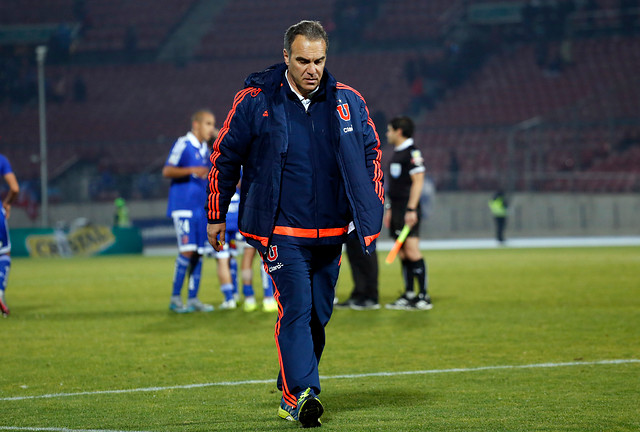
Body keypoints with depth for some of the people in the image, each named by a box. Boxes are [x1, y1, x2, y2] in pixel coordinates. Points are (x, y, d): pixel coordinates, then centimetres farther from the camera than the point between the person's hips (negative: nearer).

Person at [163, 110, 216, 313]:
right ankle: (175, 298, -7)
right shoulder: (183, 144, -6)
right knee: (187, 250, -14)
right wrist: (192, 170, -27)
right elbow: (167, 171, -15)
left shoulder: (205, 151, 18)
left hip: (201, 208, 8)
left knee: (198, 253, 4)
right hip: (183, 206, -8)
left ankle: (193, 299, 8)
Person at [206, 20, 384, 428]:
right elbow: (225, 157, 5)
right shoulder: (255, 102, -4)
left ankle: (292, 393, 24)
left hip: (331, 233, 4)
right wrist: (216, 216, 7)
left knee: (319, 314, 9)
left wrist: (372, 212, 9)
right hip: (282, 232, -4)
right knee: (296, 309, -17)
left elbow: (371, 154, 15)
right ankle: (303, 394, -23)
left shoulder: (349, 102, 4)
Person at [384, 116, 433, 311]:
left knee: (412, 252, -12)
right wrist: (389, 209, 22)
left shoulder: (412, 152, -11)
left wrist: (411, 209, -21)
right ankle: (409, 295, 10)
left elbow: (418, 181, -17)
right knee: (403, 254, 8)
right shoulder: (396, 153, 18)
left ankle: (424, 296, -10)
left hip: (408, 210, -9)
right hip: (396, 210, 9)